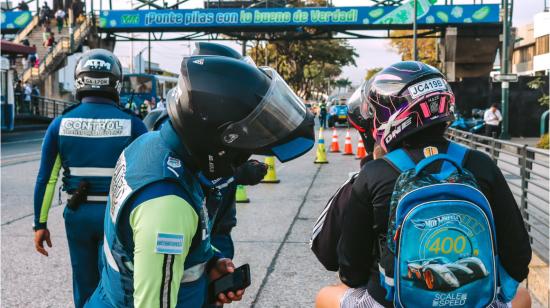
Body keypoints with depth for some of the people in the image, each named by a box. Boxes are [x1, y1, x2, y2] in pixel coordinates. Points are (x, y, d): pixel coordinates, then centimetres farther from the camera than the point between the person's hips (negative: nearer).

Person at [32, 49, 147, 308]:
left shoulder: (60, 124, -3)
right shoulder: (132, 125, -9)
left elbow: (46, 180, -1)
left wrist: (40, 223, 7)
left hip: (78, 214, 2)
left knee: (84, 286, 17)